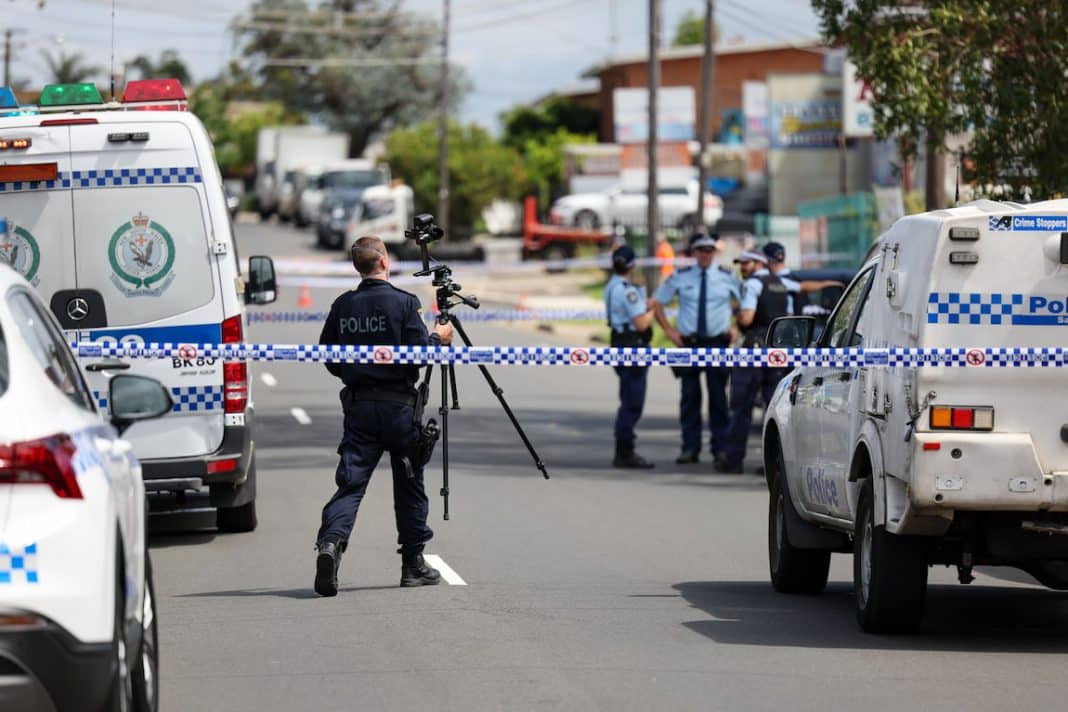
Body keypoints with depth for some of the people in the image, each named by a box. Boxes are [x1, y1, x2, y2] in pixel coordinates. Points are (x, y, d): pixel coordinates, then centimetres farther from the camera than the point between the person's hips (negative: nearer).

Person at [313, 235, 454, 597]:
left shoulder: (342, 306, 4)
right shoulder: (403, 303, -9)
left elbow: (328, 358, 9)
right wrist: (438, 337, 8)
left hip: (358, 405, 3)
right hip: (398, 404, -3)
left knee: (351, 482, -2)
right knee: (409, 485, 11)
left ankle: (331, 541, -28)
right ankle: (413, 564, 17)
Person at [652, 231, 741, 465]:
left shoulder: (727, 277, 3)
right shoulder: (680, 277, 3)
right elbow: (657, 303, 13)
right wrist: (669, 330, 5)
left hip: (718, 343, 0)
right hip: (689, 344, 0)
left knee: (718, 397, 2)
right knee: (690, 397, 0)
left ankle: (720, 447, 8)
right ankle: (690, 448, 4)